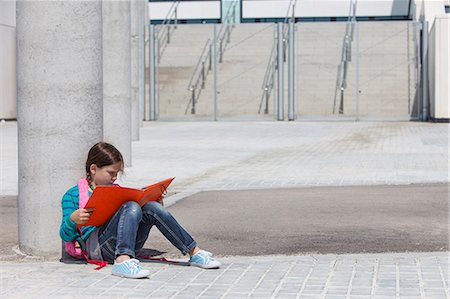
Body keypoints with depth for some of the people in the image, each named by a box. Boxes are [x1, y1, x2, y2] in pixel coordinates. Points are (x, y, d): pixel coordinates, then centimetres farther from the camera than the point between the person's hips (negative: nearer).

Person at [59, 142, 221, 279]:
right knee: (132, 207, -29)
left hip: (129, 243, 5)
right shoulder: (73, 194, 8)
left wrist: (156, 207, 11)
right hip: (97, 245, -5)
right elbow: (66, 236, 2)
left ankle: (194, 253, -19)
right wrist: (72, 219, -20)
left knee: (151, 207, -19)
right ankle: (123, 261, -50)